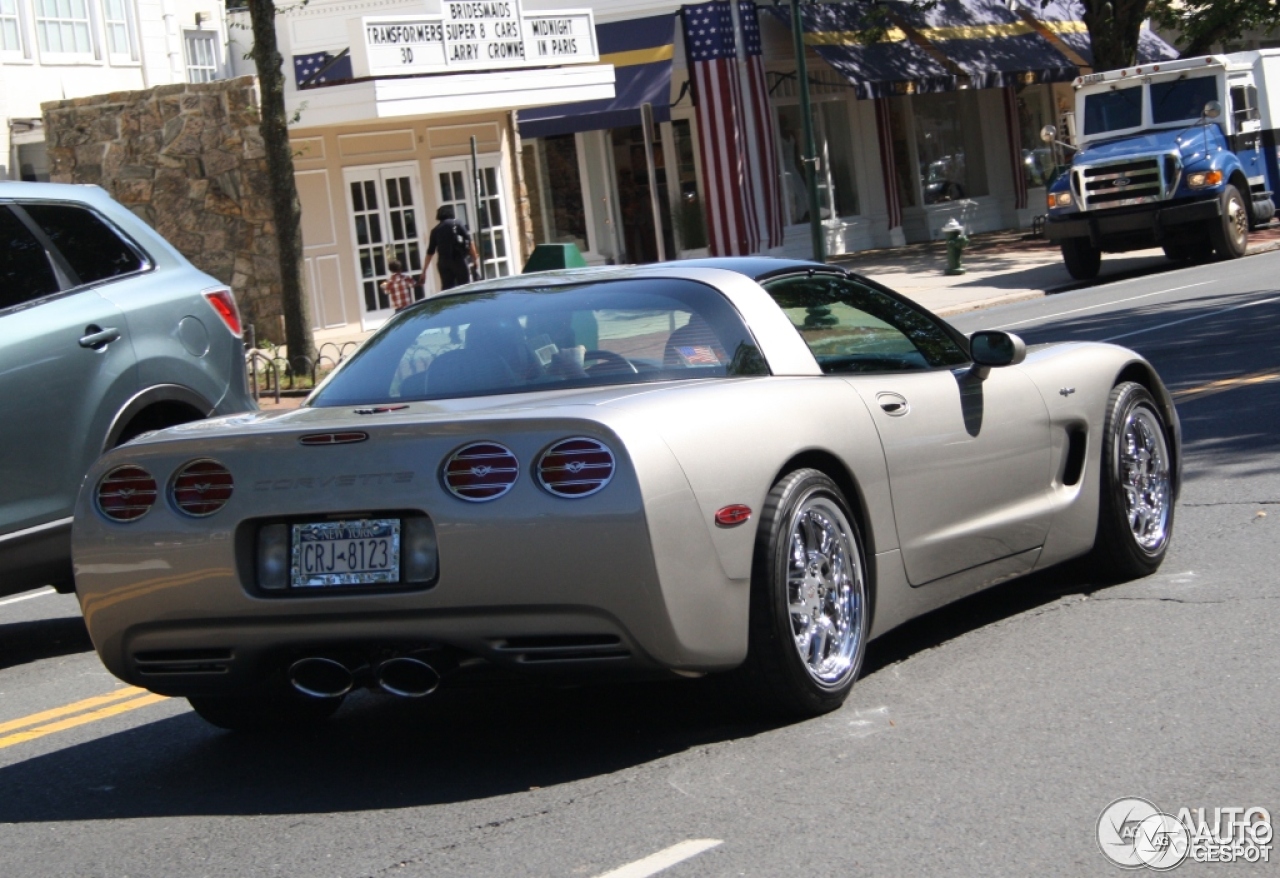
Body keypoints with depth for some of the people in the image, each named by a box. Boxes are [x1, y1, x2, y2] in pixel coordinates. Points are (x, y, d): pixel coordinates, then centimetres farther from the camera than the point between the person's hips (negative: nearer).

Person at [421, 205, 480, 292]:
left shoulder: (435, 230, 15)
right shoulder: (456, 224, 7)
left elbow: (430, 252, 14)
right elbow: (469, 240, -2)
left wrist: (424, 271, 17)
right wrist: (475, 257, 4)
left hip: (443, 263, 3)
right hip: (458, 261, -3)